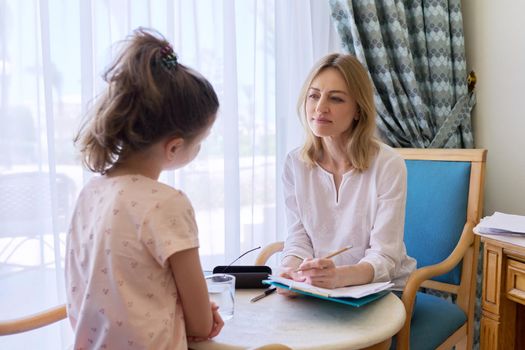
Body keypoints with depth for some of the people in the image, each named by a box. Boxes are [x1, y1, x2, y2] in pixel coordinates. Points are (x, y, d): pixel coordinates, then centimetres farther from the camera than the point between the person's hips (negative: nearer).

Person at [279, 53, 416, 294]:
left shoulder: (388, 165, -12)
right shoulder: (295, 163, 0)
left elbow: (384, 257, -14)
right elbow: (298, 238, 1)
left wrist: (339, 276, -35)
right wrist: (291, 272, -22)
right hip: (320, 291, 3)